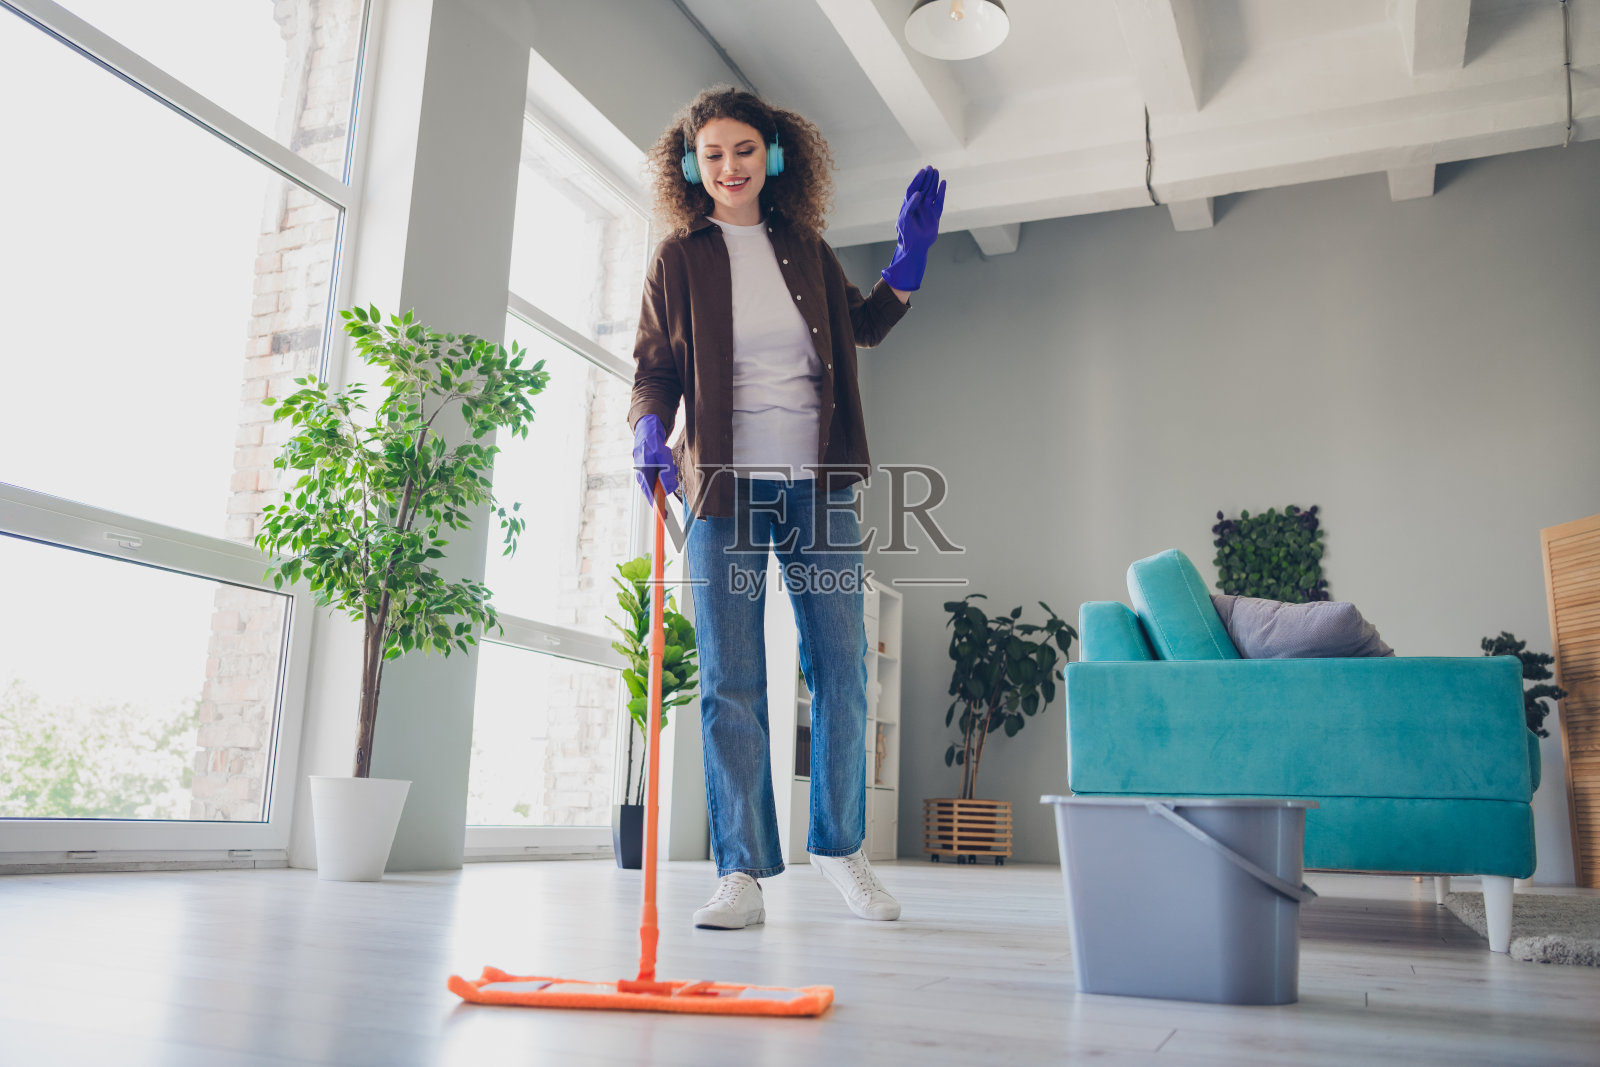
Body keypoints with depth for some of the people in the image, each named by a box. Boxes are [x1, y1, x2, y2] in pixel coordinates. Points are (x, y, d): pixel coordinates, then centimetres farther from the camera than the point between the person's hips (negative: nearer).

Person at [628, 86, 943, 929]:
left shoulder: (804, 245, 13)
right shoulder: (680, 257, 5)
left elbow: (862, 326, 25)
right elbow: (654, 368, 5)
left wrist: (911, 256, 12)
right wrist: (650, 430, -15)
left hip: (818, 483, 3)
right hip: (726, 484, -2)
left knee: (841, 664, 4)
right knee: (729, 683, -4)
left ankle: (838, 845, 21)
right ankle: (743, 873, 4)